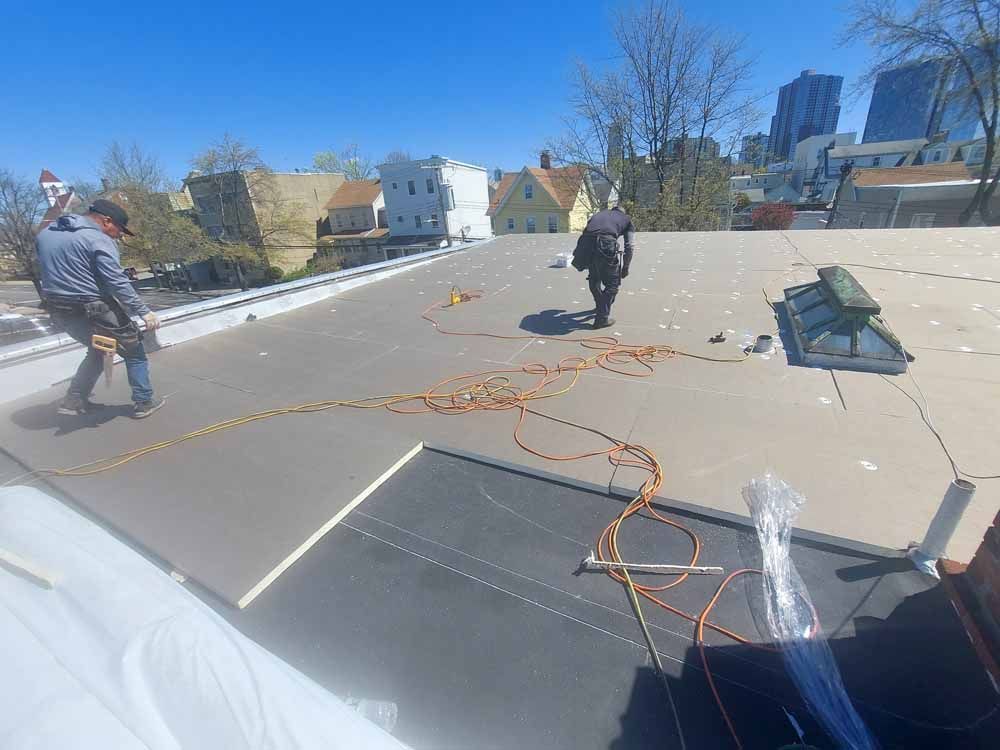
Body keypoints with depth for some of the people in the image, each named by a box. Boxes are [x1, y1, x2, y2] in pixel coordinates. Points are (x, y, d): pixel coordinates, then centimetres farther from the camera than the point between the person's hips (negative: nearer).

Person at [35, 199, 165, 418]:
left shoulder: (44, 234, 13)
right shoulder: (98, 240, -13)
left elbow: (49, 270, 15)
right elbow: (118, 282, -21)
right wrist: (143, 312, -21)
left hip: (58, 311, 8)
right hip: (94, 310, -8)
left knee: (97, 350, 25)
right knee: (134, 351, 7)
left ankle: (74, 400, 23)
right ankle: (144, 402, 8)